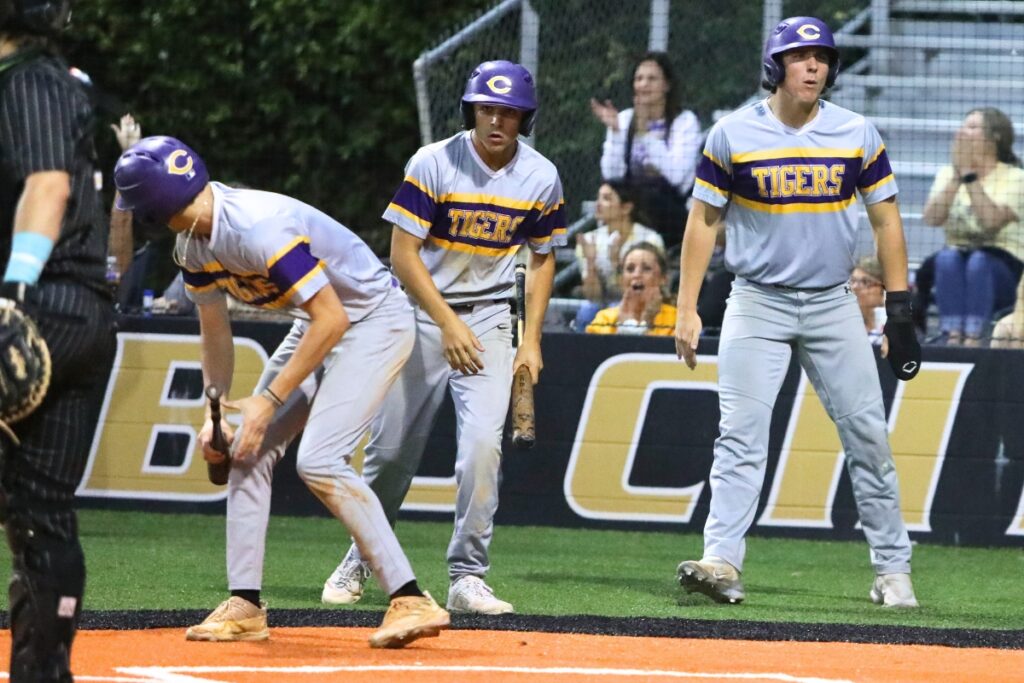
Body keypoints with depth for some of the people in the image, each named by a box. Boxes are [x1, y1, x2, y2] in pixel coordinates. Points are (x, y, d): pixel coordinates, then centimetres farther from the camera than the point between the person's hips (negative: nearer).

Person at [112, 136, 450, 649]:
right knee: (249, 450, 6)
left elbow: (332, 319, -31)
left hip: (374, 322, -10)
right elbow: (214, 328, 12)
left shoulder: (259, 229, -32)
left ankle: (411, 602, -22)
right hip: (318, 324, 10)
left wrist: (270, 399, -26)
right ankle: (245, 606, 13)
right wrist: (215, 411, 5)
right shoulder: (193, 243, -3)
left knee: (319, 460, -22)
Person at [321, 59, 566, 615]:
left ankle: (468, 577, -9)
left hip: (490, 319, 2)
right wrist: (449, 324, -22)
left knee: (482, 441, -16)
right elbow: (403, 254, -14)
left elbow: (541, 258, 9)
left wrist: (531, 339, 1)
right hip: (423, 313, -2)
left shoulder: (541, 178, -4)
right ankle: (360, 559, 26)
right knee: (392, 446, 3)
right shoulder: (433, 164, -15)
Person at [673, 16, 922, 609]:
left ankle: (893, 570, 11)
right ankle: (722, 564, -17)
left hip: (834, 305, 1)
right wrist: (688, 310, -5)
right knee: (741, 434, -11)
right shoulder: (733, 136, -3)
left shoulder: (859, 135, 1)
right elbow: (704, 221, 2)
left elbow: (886, 222, 5)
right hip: (757, 303, -1)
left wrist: (900, 313, -1)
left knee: (868, 436, 2)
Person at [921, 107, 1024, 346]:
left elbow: (992, 220, -20)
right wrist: (957, 176, -13)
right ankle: (952, 337, -45)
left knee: (979, 261, -35)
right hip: (956, 269, 3)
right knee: (946, 259, -31)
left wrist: (969, 174, -17)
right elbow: (932, 218, -7)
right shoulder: (947, 174, 11)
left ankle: (973, 339, -46)